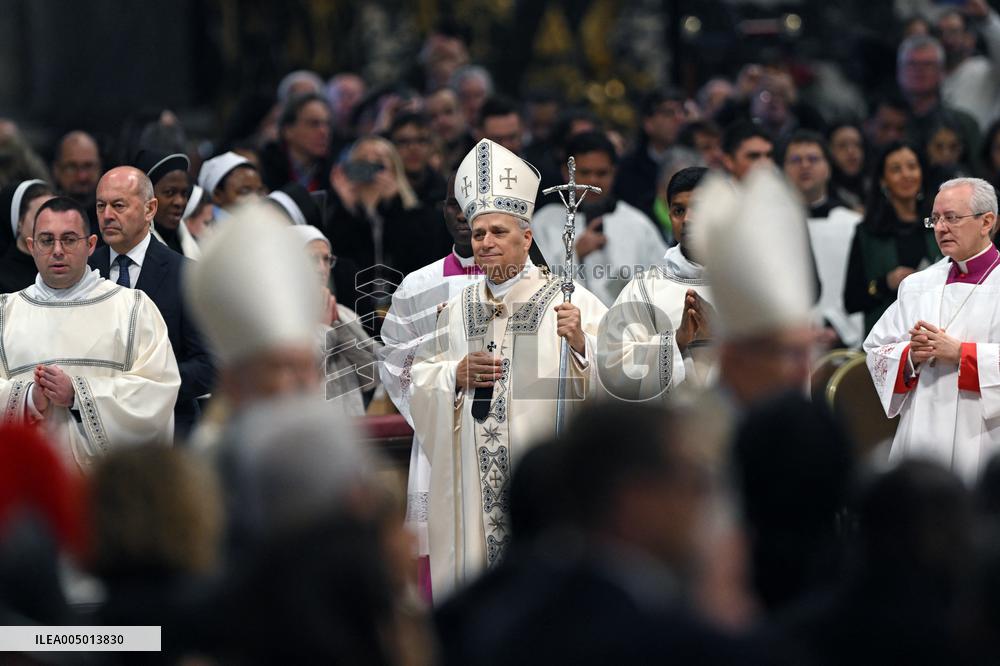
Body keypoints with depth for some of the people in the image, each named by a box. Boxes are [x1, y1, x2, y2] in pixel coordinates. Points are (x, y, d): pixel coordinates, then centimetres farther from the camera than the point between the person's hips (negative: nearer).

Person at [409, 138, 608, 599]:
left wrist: (581, 345, -30)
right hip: (474, 483, 4)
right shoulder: (458, 310, 14)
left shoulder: (571, 301, -2)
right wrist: (454, 376, -5)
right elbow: (419, 383, 14)